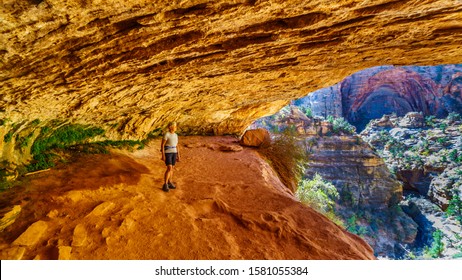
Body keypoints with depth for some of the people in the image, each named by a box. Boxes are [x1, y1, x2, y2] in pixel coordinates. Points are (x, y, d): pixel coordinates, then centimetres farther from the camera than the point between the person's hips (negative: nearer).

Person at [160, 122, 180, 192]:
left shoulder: (175, 135, 10)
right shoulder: (166, 134, -12)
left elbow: (177, 146, 14)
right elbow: (162, 145, -13)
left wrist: (178, 156, 12)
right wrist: (163, 155, -17)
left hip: (173, 153, 7)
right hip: (167, 153, -7)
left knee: (171, 168, 11)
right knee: (169, 169, -15)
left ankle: (170, 183, 23)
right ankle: (165, 185, -8)